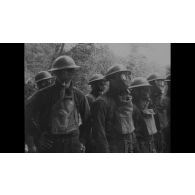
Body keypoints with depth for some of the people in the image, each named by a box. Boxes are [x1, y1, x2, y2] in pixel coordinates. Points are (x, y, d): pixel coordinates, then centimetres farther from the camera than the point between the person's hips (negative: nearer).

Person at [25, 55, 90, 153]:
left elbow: (87, 120, 16)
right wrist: (38, 138, -2)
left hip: (73, 145, 2)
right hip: (50, 146, -2)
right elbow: (27, 116, 2)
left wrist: (81, 140, 9)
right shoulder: (43, 94, -4)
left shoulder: (78, 96, 3)